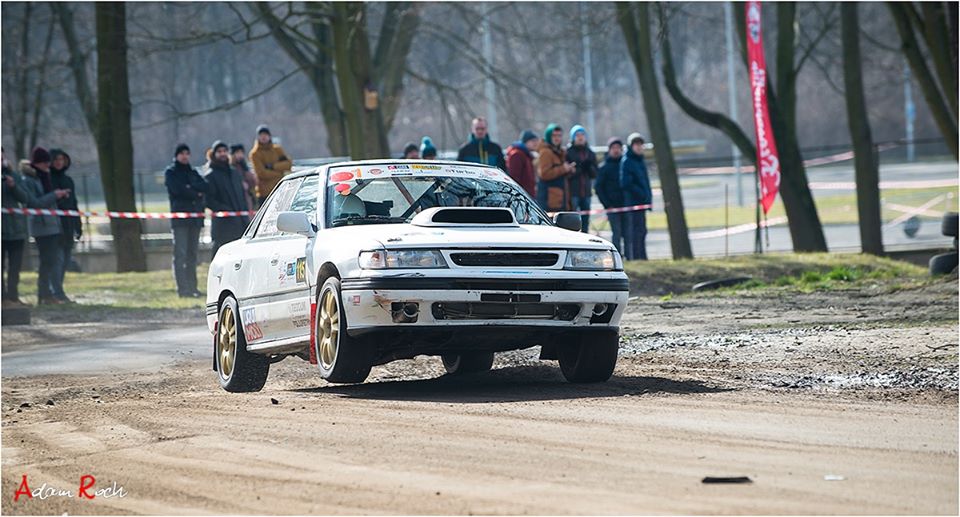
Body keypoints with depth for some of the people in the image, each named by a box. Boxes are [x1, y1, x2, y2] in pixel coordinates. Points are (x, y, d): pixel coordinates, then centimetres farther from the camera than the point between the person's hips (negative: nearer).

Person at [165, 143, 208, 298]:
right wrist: (196, 193, -4)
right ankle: (182, 289, -15)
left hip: (195, 217, 5)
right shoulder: (170, 172, 5)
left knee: (192, 253, 7)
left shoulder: (193, 172, 20)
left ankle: (192, 287, 10)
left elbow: (204, 187, 4)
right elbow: (177, 190, -11)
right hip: (179, 217, -5)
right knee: (180, 253, -11)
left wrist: (190, 187, -11)